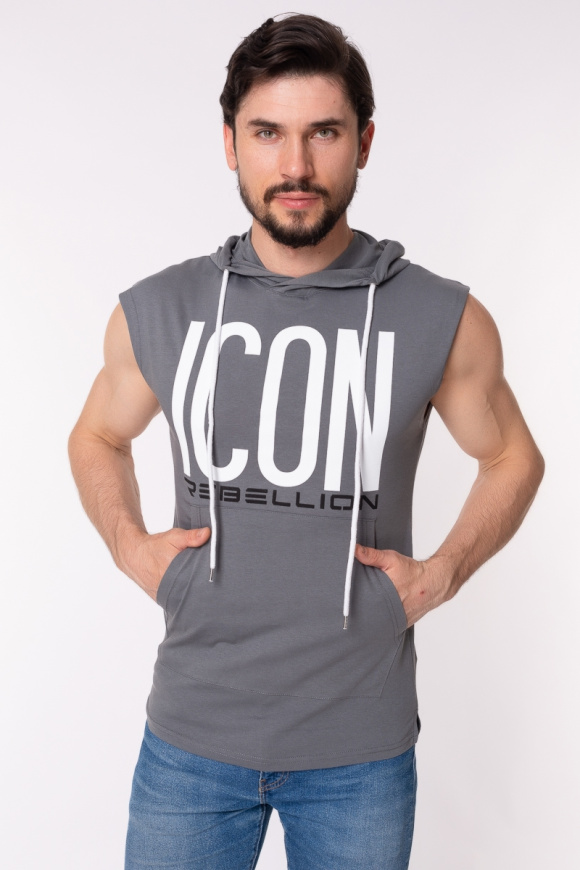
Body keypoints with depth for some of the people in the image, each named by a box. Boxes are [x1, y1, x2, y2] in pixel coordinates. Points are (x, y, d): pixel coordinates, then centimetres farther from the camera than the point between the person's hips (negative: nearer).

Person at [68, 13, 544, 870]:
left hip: (362, 747, 0)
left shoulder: (445, 321, -8)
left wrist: (442, 573, -4)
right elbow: (97, 438, 15)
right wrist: (129, 545, 0)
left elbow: (512, 456, 8)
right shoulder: (155, 313, -3)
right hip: (191, 735, 1)